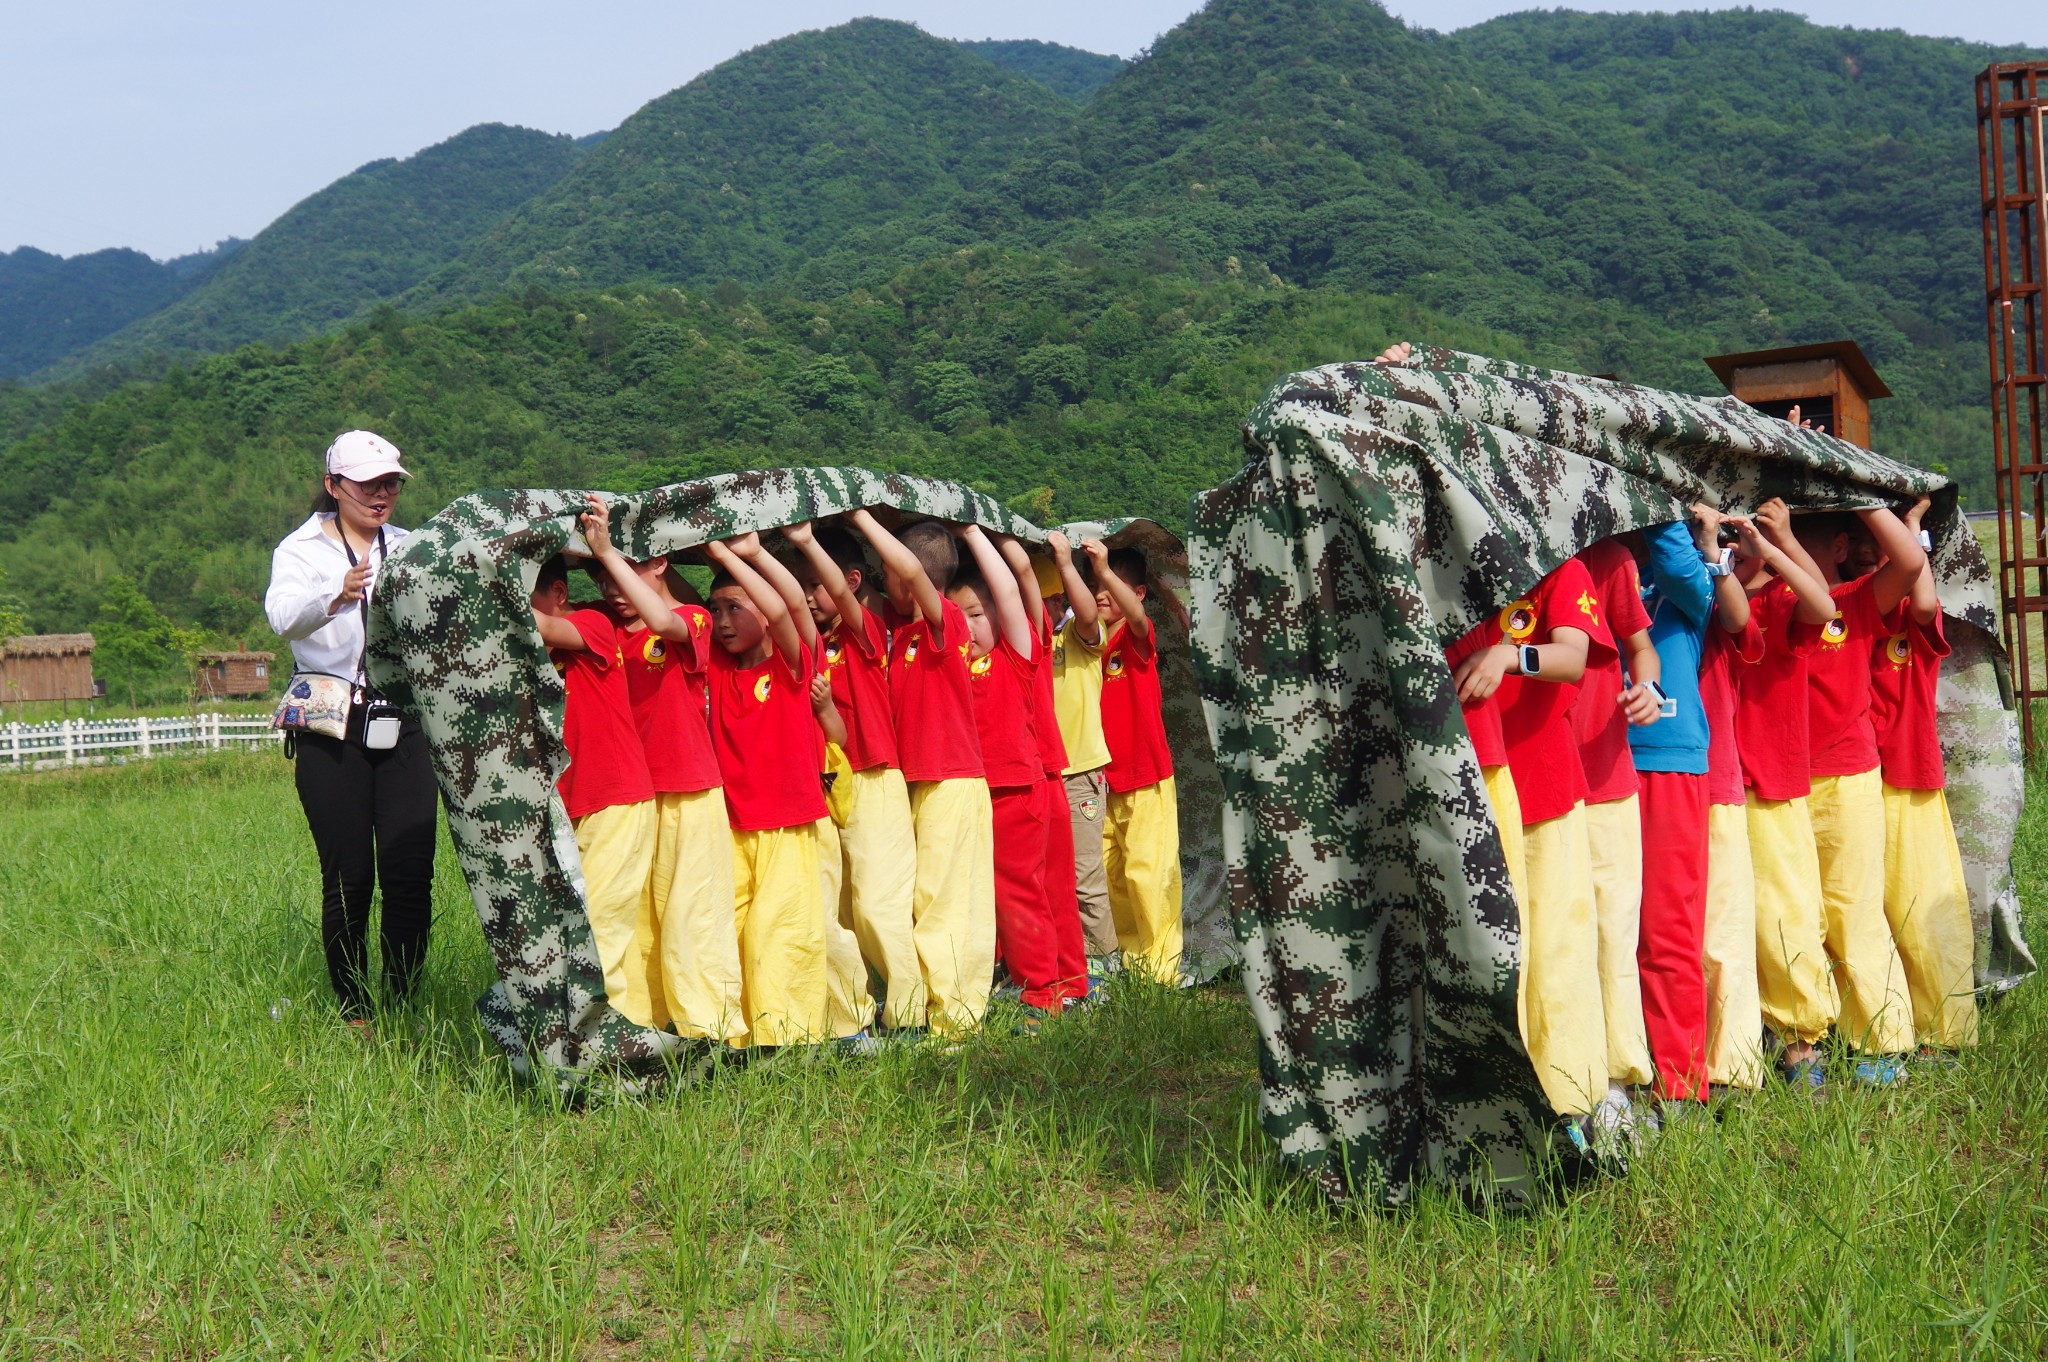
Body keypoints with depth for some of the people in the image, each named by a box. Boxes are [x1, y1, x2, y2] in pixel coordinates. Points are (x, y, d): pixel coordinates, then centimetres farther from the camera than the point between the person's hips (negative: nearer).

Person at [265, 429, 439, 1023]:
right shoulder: (302, 550, 4)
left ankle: (401, 1007, 8)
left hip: (403, 724, 3)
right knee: (349, 877, -1)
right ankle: (354, 1014, 10)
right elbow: (283, 614, -17)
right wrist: (336, 594, -38)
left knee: (411, 874, -3)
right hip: (332, 730, -3)